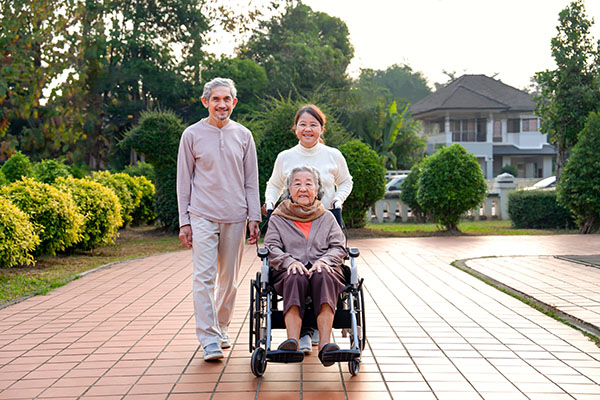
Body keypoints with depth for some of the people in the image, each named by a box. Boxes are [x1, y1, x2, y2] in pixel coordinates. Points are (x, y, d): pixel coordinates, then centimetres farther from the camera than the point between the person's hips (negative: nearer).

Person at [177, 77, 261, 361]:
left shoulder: (243, 135, 7)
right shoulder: (192, 135, 2)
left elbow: (251, 181, 11)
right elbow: (184, 181, 5)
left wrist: (254, 218, 5)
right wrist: (184, 221, 0)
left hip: (235, 217, 2)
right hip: (202, 217, -2)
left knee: (229, 279, 9)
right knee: (204, 276, -10)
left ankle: (221, 327, 25)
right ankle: (208, 338, -8)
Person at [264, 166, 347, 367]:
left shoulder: (327, 217, 23)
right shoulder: (278, 218, 20)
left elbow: (339, 247, 12)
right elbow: (271, 248, 6)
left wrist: (324, 261, -10)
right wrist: (290, 261, -14)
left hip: (323, 269, 1)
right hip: (290, 271, 0)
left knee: (323, 276, -36)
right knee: (296, 278, -37)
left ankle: (324, 344, -49)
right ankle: (292, 342, -53)